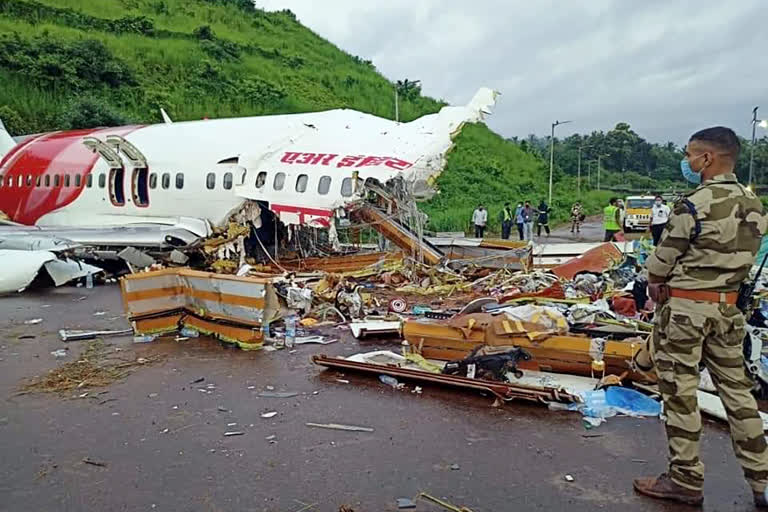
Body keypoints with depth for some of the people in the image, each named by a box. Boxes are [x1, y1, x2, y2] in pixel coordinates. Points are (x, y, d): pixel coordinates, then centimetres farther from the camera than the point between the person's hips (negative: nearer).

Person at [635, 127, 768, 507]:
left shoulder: (694, 205, -18)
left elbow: (662, 259, -10)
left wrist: (655, 281, 10)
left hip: (684, 307, -7)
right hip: (728, 306, 8)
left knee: (680, 392, 3)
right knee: (735, 387, 15)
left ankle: (686, 480, 15)